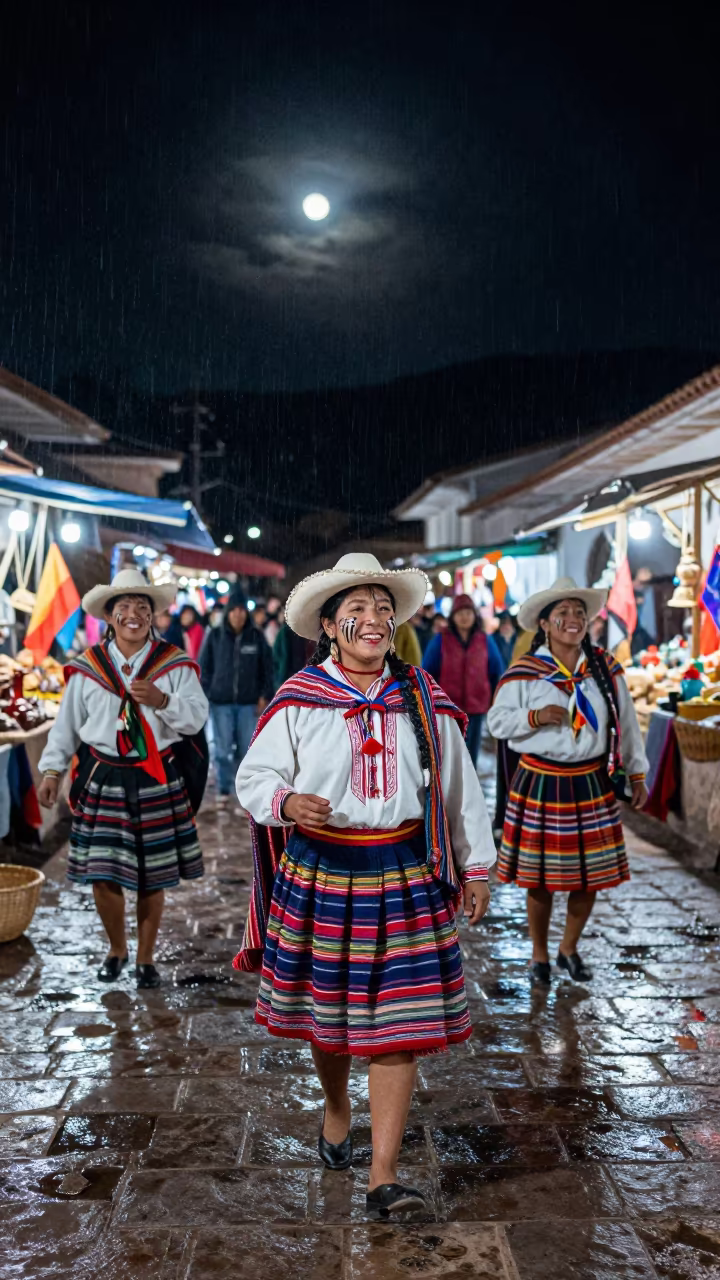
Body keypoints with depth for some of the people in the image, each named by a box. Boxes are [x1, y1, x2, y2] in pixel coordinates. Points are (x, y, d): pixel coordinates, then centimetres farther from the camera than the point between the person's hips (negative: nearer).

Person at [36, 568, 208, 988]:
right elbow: (67, 724, 7)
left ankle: (146, 958, 27)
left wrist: (161, 701, -24)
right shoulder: (88, 667, 3)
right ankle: (117, 950, 28)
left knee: (152, 876, 8)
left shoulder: (175, 664, -1)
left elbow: (197, 717, -8)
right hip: (103, 780, 1)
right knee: (103, 874, 2)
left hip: (157, 782, -1)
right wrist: (53, 769, 3)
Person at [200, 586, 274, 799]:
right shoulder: (215, 636, 0)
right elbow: (204, 668, 3)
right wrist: (204, 695, -3)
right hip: (221, 702, 0)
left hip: (249, 703, 0)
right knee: (222, 749, 5)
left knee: (247, 750, 2)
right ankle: (223, 791, 17)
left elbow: (267, 668, 5)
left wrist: (265, 696, 0)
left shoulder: (257, 637, 1)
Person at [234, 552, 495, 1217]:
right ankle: (336, 1110, 44)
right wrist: (287, 802, -23)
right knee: (325, 1008, 16)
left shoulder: (424, 700, 3)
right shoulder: (298, 700, -4)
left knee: (397, 1021, -1)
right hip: (319, 871, 0)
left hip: (403, 875, 1)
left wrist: (476, 866, 11)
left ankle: (384, 1174, 9)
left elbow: (460, 788, 10)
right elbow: (253, 776, -1)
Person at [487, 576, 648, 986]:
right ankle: (540, 955, 27)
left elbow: (627, 722, 9)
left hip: (592, 783, 3)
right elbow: (497, 721, -2)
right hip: (541, 784, -3)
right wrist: (535, 717, -19)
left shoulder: (606, 668, 2)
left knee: (591, 873, 9)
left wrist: (637, 773, 13)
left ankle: (569, 949, 32)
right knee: (540, 876, 6)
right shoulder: (524, 672, -7)